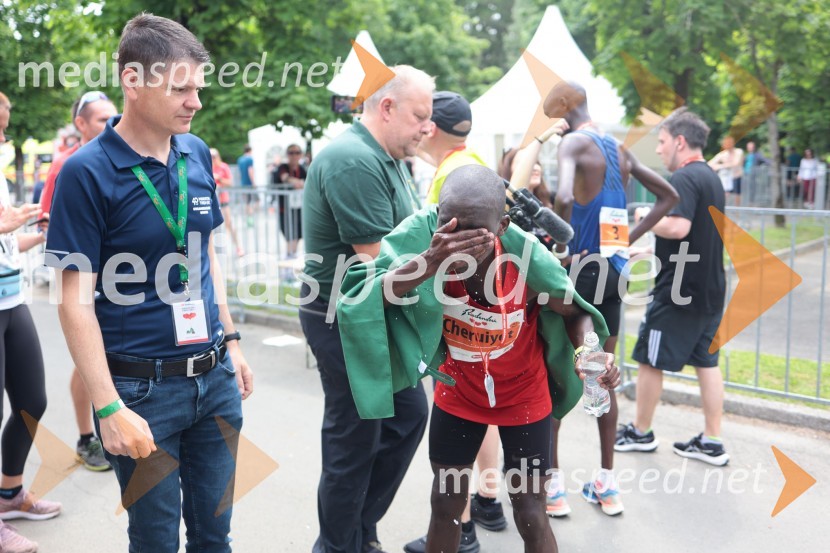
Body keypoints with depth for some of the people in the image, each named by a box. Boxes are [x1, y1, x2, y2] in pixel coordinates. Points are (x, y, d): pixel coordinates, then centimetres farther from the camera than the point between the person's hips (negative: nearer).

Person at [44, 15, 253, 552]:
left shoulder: (197, 154, 3)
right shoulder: (87, 172, -13)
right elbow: (76, 301, -14)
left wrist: (231, 340, 13)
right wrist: (109, 408, -17)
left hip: (214, 378, 5)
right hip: (143, 387, -5)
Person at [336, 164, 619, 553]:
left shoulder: (528, 259, -30)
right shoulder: (424, 234, -28)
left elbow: (574, 313, -10)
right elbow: (362, 298, -38)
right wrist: (428, 262, -52)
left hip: (522, 396, -1)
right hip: (457, 393, 2)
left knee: (530, 516, 7)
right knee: (445, 506, 15)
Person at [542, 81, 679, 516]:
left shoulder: (573, 143, -10)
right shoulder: (620, 149, 13)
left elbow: (563, 198, -30)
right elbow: (669, 197, 21)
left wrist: (561, 248, -17)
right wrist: (628, 239, 14)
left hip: (581, 267, -7)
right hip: (615, 268, 7)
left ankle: (553, 484, 10)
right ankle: (607, 483, 23)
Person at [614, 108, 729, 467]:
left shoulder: (683, 178, -18)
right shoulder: (711, 177, 13)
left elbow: (678, 227, -31)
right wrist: (656, 248, 19)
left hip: (679, 290, -9)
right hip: (709, 288, 9)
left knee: (649, 360, 5)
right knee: (706, 361, 11)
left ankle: (640, 433, 19)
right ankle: (712, 443, 16)